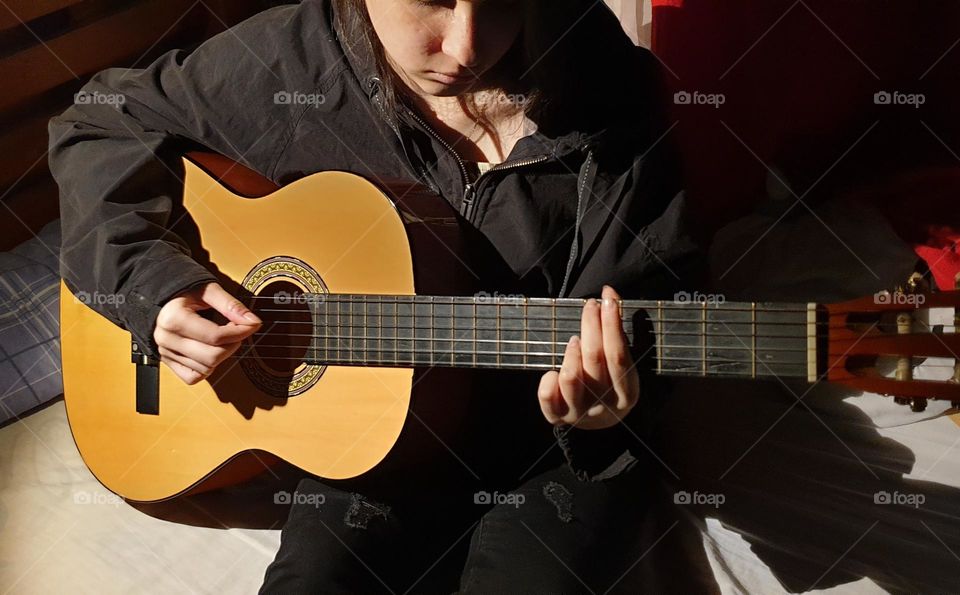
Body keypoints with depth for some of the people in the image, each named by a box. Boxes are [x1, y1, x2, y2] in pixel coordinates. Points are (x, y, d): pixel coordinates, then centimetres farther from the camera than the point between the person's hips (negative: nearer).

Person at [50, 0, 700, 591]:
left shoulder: (605, 98, -14)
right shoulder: (290, 59, -11)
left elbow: (646, 339, -10)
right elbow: (98, 125, 2)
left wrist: (600, 410, -33)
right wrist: (149, 281, -14)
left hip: (554, 447, -1)